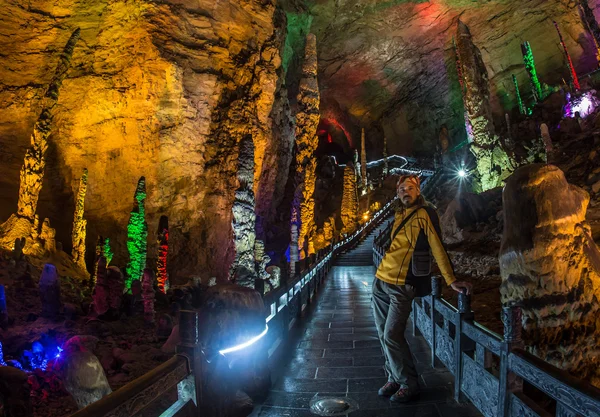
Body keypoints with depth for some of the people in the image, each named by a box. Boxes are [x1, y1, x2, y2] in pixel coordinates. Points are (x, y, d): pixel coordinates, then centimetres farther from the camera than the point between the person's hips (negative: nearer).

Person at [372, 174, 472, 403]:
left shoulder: (425, 214, -8)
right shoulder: (400, 215, 13)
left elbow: (438, 248, -14)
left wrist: (451, 280, -20)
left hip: (402, 286, -7)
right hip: (381, 281, 7)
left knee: (392, 336, -10)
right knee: (384, 335, 10)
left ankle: (408, 384, 10)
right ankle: (394, 379, 26)